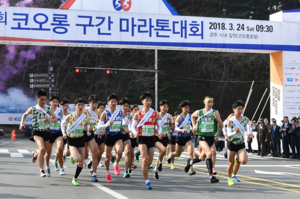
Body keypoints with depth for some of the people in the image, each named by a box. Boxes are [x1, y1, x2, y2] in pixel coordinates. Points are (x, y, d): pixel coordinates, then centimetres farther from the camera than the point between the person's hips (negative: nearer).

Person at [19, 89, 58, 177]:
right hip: (37, 132, -3)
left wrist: (50, 120, -21)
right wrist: (22, 123, 2)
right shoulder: (32, 109, -1)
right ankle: (41, 170, -20)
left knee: (43, 152, 15)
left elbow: (56, 119, -1)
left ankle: (35, 154, 53)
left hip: (47, 132, 3)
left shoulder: (49, 109, 2)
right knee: (42, 148, -26)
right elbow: (25, 115, 17)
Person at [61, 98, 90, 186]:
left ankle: (75, 179, 23)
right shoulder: (70, 117, -10)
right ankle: (73, 157, 15)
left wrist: (89, 130, -18)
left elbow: (87, 132, 4)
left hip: (81, 140, 3)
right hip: (72, 140, -3)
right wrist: (64, 132, -4)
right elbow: (62, 124, 9)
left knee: (81, 162, 4)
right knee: (77, 159, -23)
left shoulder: (86, 118, -3)